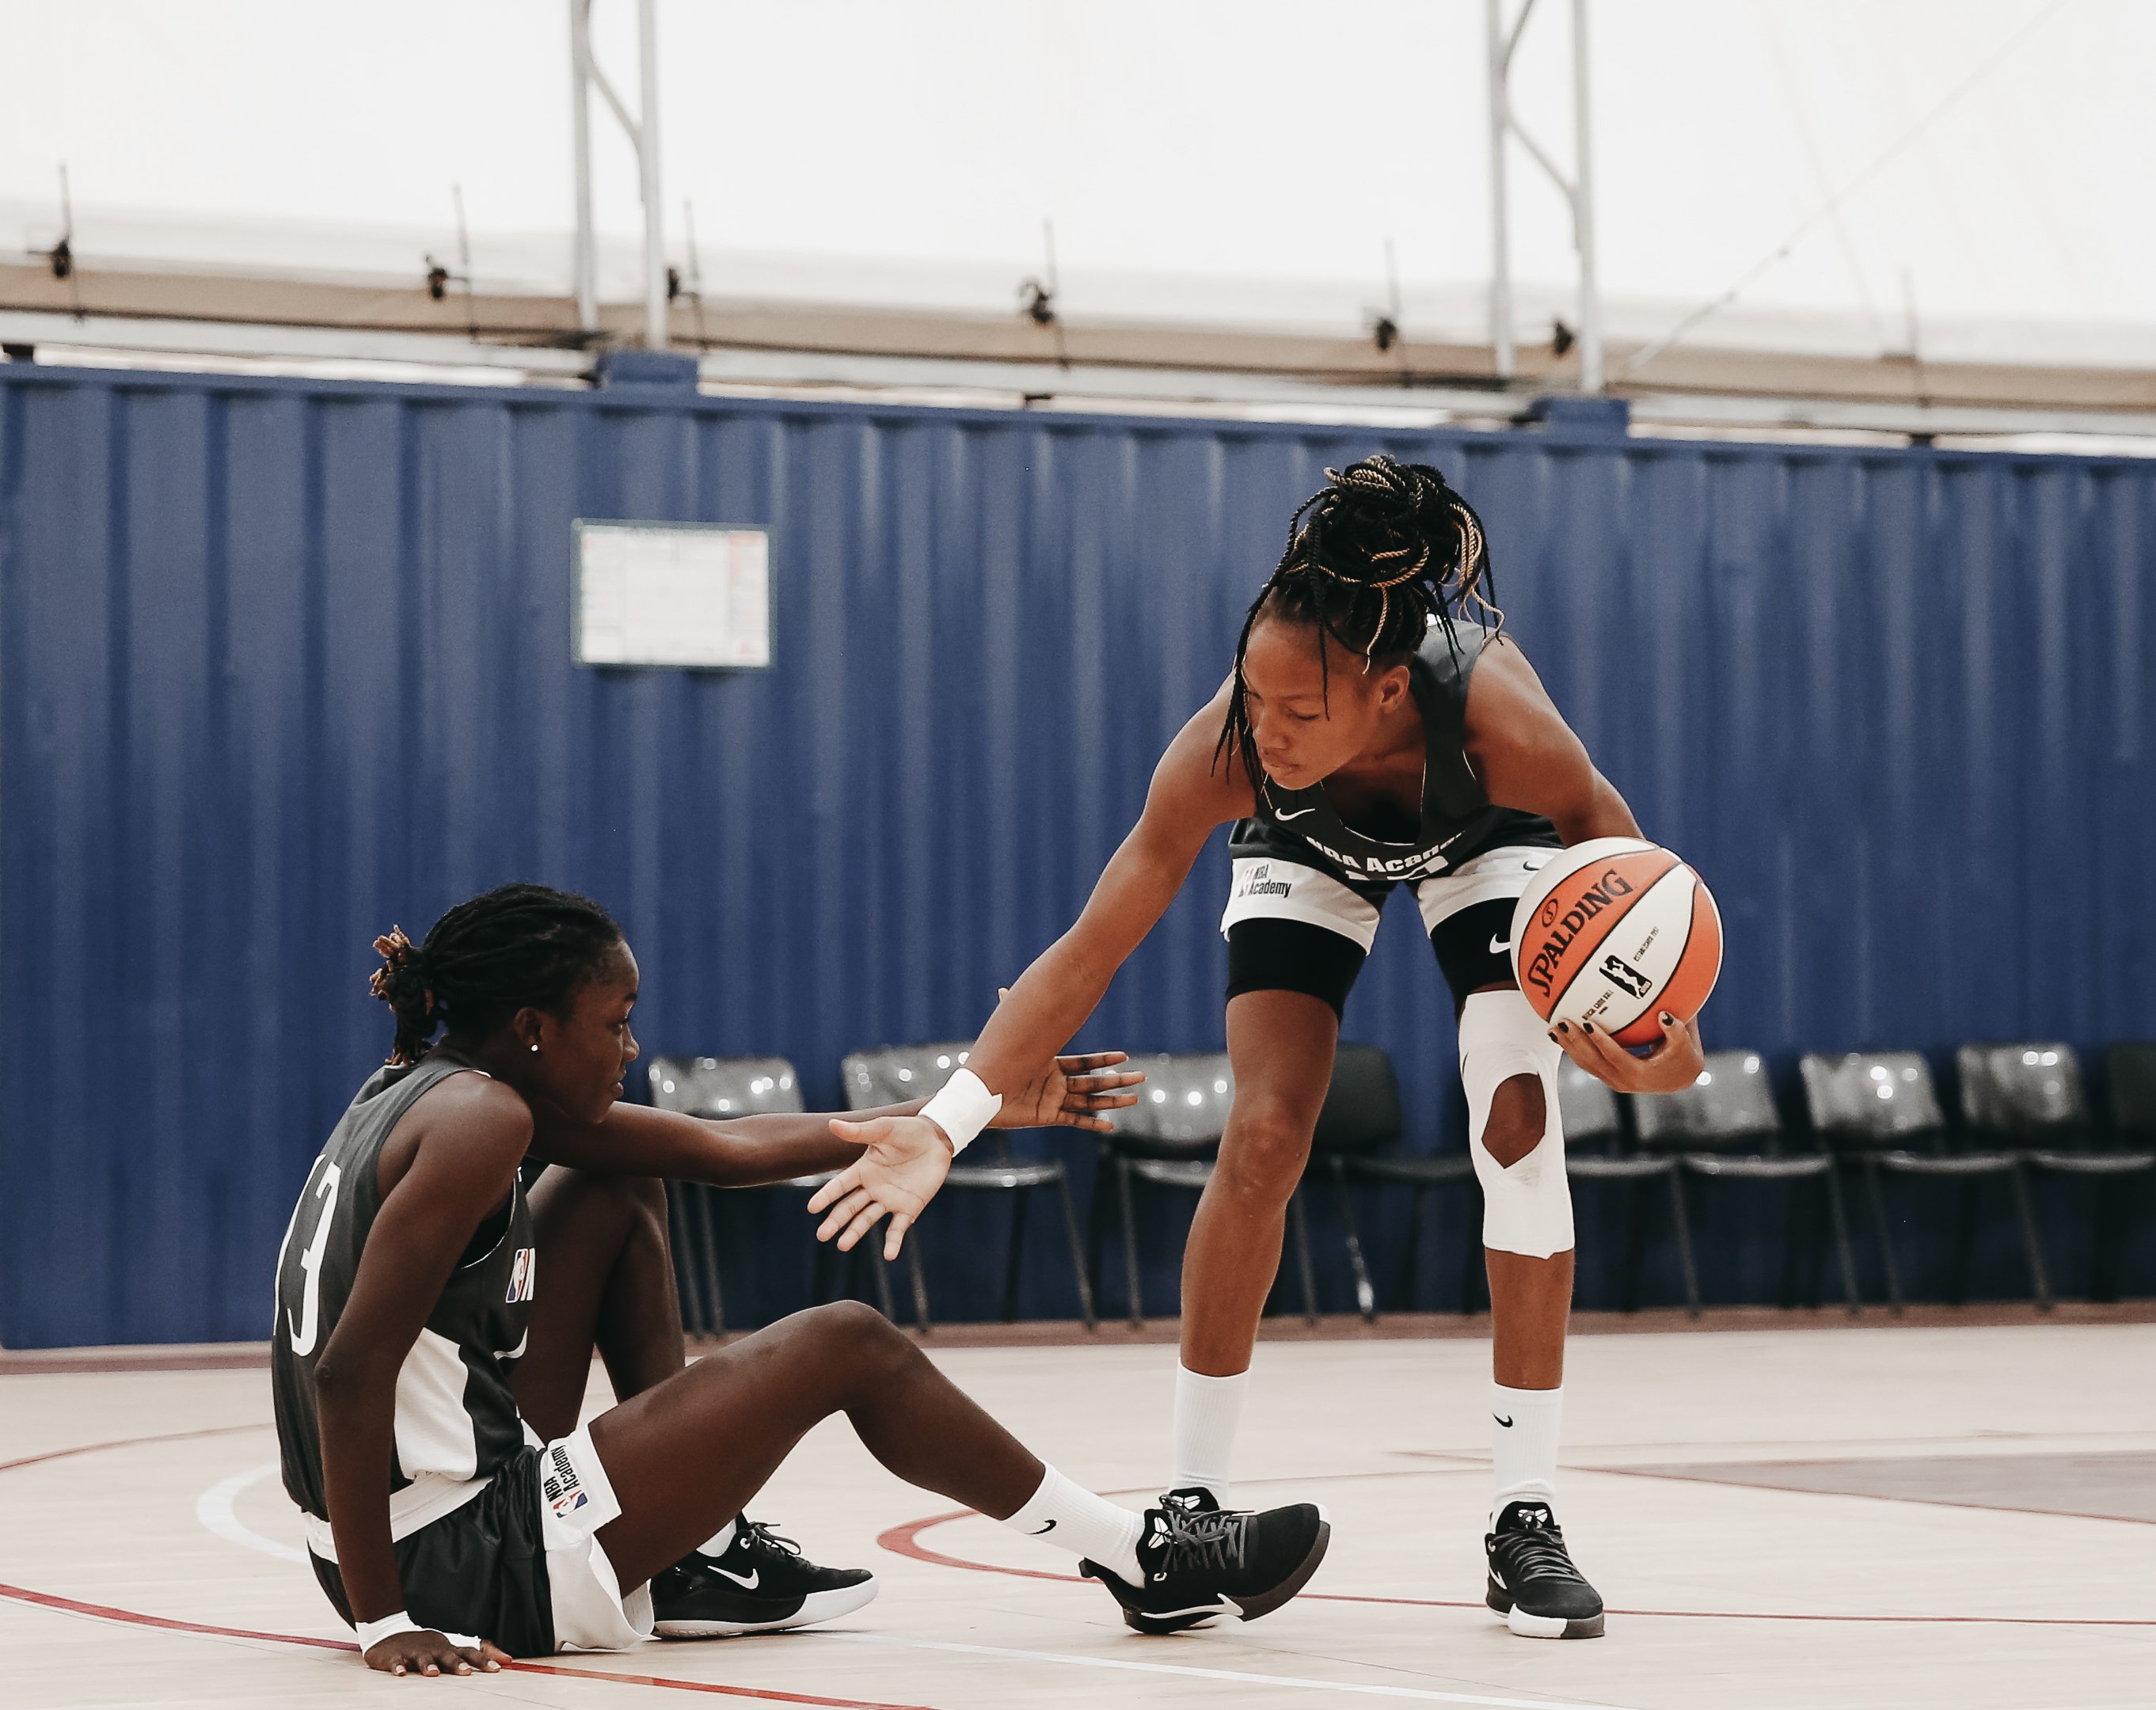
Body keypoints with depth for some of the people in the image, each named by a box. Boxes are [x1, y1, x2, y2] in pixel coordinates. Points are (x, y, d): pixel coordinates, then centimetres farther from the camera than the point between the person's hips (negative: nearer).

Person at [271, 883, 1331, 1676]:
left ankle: (688, 1567, 19)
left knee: (617, 1194, 20)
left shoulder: (441, 1089, 12)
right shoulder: (480, 1119, -17)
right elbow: (352, 1370, -26)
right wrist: (383, 1623, -26)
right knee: (848, 1347, -1)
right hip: (461, 1575, -10)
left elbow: (727, 1148, 15)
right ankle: (1146, 1562, 15)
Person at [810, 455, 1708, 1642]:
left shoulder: (1499, 717, -44)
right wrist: (946, 1124, -44)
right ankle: (1193, 1502, 0)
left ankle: (1525, 1520, -5)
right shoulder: (1229, 747, -41)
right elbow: (1087, 951, -35)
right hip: (1309, 853, 1)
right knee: (1262, 1139, -14)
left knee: (1520, 1128, -15)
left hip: (1487, 839, 0)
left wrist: (1658, 1034, -38)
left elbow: (1619, 851, -22)